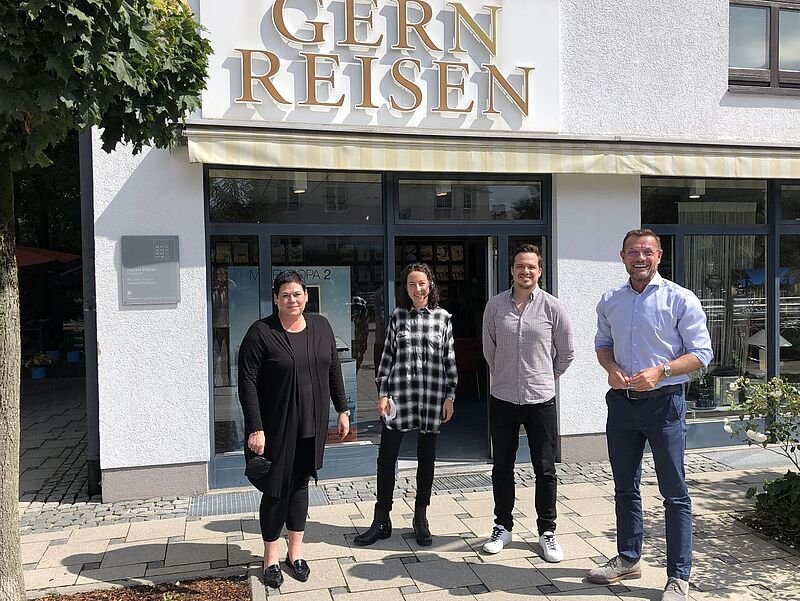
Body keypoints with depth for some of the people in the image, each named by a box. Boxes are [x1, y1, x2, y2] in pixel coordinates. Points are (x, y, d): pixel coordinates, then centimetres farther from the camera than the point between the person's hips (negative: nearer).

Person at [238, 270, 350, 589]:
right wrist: (255, 428, -18)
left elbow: (334, 370, 12)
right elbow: (247, 382, -14)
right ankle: (271, 558, 24)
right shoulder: (261, 332, -11)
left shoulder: (321, 326, 4)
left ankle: (295, 552, 28)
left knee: (300, 485, 14)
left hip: (311, 426, 4)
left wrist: (342, 410, 10)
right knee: (276, 490, 6)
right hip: (276, 428, -4)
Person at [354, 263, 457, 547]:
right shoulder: (397, 317, 5)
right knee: (386, 457, 1)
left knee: (426, 458, 10)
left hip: (432, 397, 0)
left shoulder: (442, 318, 3)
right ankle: (381, 521, 14)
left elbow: (449, 359, 5)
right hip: (399, 395, 1)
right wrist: (383, 393, 0)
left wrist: (449, 396, 1)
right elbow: (387, 356, 6)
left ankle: (421, 519, 25)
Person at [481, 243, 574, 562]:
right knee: (502, 467, 12)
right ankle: (503, 526, 28)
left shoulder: (552, 307, -4)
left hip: (541, 399, -1)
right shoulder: (495, 305, 0)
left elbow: (566, 353, 8)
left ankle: (547, 531, 23)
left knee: (545, 470, 7)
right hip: (502, 398, 2)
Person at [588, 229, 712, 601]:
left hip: (663, 403, -5)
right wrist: (611, 369, -4)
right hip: (621, 402, 5)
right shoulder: (610, 301, 7)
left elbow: (701, 353, -8)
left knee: (674, 493, 3)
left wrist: (661, 371, -22)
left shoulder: (680, 300, -7)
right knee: (625, 487, 16)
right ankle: (628, 559, 33)